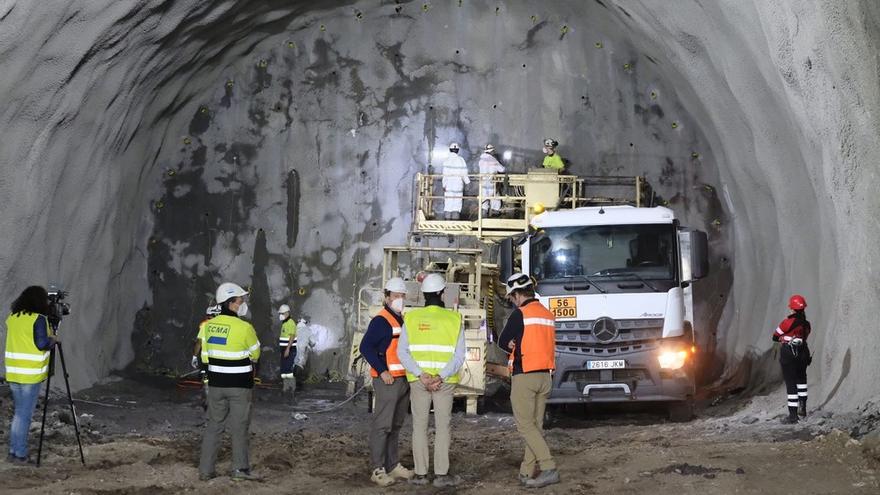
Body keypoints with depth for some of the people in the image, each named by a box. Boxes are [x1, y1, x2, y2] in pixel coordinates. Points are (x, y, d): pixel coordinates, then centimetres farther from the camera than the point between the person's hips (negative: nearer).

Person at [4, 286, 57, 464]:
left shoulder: (12, 318, 10)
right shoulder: (38, 319, -12)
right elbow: (41, 344, -17)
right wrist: (52, 339, 2)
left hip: (13, 372, 7)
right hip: (30, 374, -7)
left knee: (18, 413, 15)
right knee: (24, 415, -1)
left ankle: (13, 452, 17)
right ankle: (19, 454, 2)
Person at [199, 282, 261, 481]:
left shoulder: (209, 325, 0)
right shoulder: (244, 328, -16)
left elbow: (209, 351, 8)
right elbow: (255, 355, -4)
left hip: (216, 382, 5)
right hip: (240, 385, -5)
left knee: (214, 425, 11)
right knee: (239, 427, 5)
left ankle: (205, 470, 11)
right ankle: (240, 468, 8)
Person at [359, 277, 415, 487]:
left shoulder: (403, 320, 16)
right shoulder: (380, 321, -10)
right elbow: (366, 347, -17)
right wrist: (382, 371, -20)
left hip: (404, 380, 9)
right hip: (387, 380, -9)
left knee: (395, 425, 13)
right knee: (382, 425, -9)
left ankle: (393, 465, 20)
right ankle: (378, 470, -9)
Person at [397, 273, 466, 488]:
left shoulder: (411, 317, -1)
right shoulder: (454, 319, -2)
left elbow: (402, 352, -8)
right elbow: (459, 355, -10)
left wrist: (420, 374, -14)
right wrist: (441, 377, -15)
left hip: (418, 380, 1)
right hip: (445, 382, -1)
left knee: (420, 426, 8)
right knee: (442, 427, 5)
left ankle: (420, 473, 8)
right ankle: (441, 474, 4)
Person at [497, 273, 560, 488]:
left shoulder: (520, 314, -12)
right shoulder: (548, 315, 11)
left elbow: (503, 342, -4)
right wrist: (517, 346, 6)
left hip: (524, 376, -7)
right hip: (545, 376, 8)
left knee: (525, 425, -6)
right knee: (536, 425, 9)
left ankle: (549, 468, -16)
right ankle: (527, 472, 12)